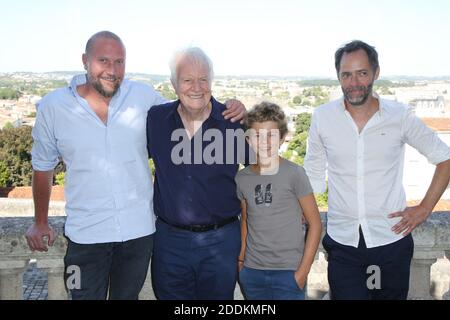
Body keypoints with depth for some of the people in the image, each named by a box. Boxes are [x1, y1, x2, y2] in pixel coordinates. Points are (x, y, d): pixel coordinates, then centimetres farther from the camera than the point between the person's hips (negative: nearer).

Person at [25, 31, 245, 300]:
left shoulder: (144, 96, -5)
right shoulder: (52, 107, -6)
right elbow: (43, 166, 6)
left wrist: (228, 111, -8)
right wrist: (40, 223, 14)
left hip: (139, 229, 2)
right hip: (86, 234, -1)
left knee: (127, 296, 20)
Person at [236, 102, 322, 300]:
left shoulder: (294, 174, -10)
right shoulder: (242, 177, 0)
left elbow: (315, 223, -6)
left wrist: (303, 271, -8)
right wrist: (241, 259, 9)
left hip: (288, 272, -3)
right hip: (251, 271, 4)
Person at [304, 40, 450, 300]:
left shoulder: (401, 116, -4)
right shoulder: (322, 117, -2)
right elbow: (314, 174, 8)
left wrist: (425, 208, -1)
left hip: (392, 239, 0)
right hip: (342, 241, 0)